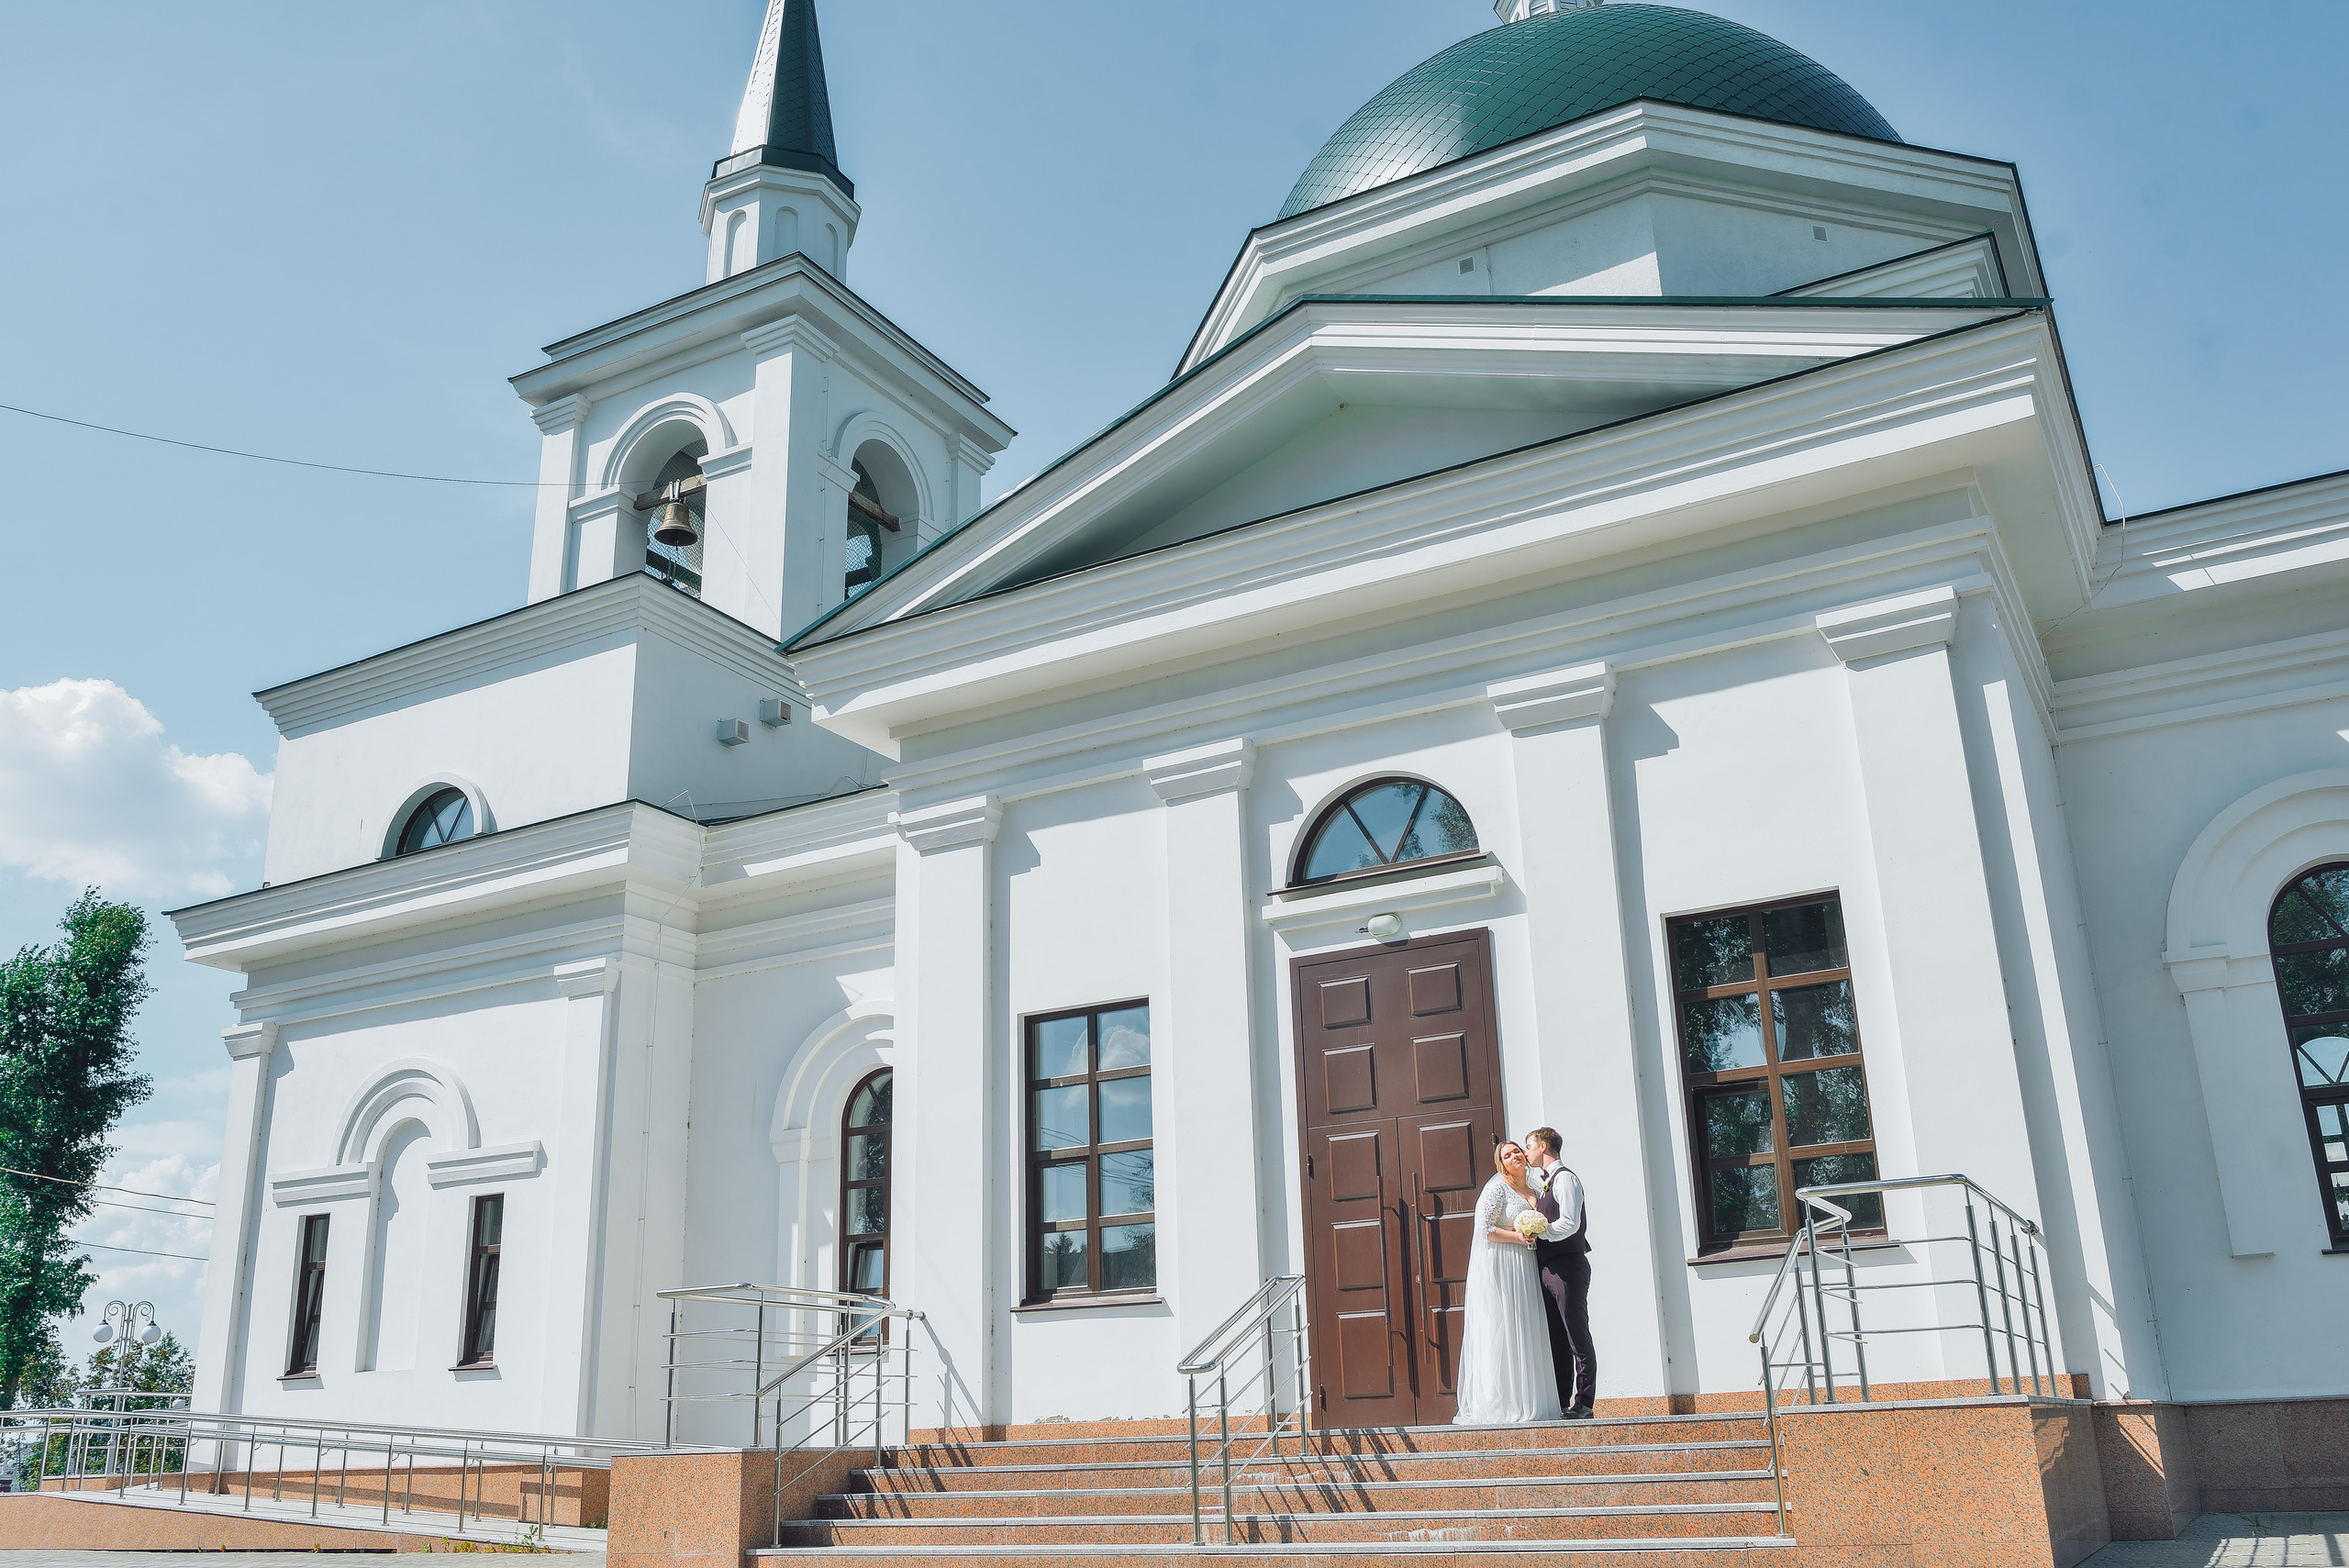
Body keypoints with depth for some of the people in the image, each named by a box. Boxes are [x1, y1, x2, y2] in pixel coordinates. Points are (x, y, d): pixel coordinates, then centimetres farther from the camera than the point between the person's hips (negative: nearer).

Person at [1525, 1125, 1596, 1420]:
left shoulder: (1565, 1178, -8)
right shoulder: (1544, 1181, 19)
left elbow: (1569, 1224, -20)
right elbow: (1522, 1174, 43)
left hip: (1567, 1267, -9)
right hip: (1548, 1268, 9)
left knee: (1577, 1337, -5)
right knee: (1556, 1339, 9)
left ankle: (1583, 1404, -3)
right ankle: (1561, 1403, 12)